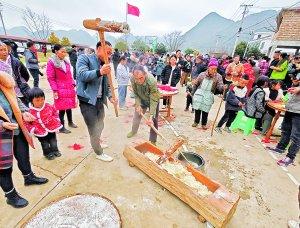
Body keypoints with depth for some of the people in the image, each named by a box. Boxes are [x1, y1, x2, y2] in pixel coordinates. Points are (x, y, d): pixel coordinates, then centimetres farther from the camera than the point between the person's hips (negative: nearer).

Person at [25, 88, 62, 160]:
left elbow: (55, 112, 7)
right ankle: (47, 153, 40)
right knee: (45, 145, 16)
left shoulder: (49, 107, -12)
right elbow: (26, 123, -7)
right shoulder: (30, 112, -18)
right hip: (41, 132, -2)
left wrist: (56, 120, 1)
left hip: (51, 128, 2)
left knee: (53, 142, 19)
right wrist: (32, 129, -13)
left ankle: (55, 151, 42)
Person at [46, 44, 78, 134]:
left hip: (70, 88, 6)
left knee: (69, 106, 15)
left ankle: (70, 122, 32)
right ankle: (61, 127, 12)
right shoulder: (51, 62, -7)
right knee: (62, 108, -1)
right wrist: (55, 90, -14)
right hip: (60, 89, -6)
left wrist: (73, 84, 9)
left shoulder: (66, 61, 11)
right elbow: (50, 78, -9)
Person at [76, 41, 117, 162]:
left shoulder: (105, 64, 10)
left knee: (100, 126, 21)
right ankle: (99, 153, 24)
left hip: (100, 101, 7)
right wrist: (99, 72, -37)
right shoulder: (84, 58, -7)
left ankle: (96, 143, 48)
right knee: (94, 129, 4)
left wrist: (110, 97, -1)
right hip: (87, 101, -6)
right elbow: (82, 75, -23)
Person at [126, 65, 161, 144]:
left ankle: (152, 140, 15)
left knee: (154, 120, -3)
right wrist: (138, 105, -19)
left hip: (153, 99, -4)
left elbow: (154, 101, -35)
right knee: (137, 116, 17)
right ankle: (134, 130, 46)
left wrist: (150, 116, -40)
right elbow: (135, 93, -9)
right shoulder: (133, 79, -27)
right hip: (141, 100, 4)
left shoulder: (152, 81, -39)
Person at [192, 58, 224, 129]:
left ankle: (204, 124, 22)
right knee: (197, 109, 7)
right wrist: (192, 93, 10)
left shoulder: (218, 77, -7)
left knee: (205, 110, 2)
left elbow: (220, 88, -12)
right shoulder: (202, 74, -3)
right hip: (199, 94, 1)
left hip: (208, 96, -1)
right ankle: (196, 121, 28)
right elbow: (196, 84, 7)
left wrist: (223, 87, -36)